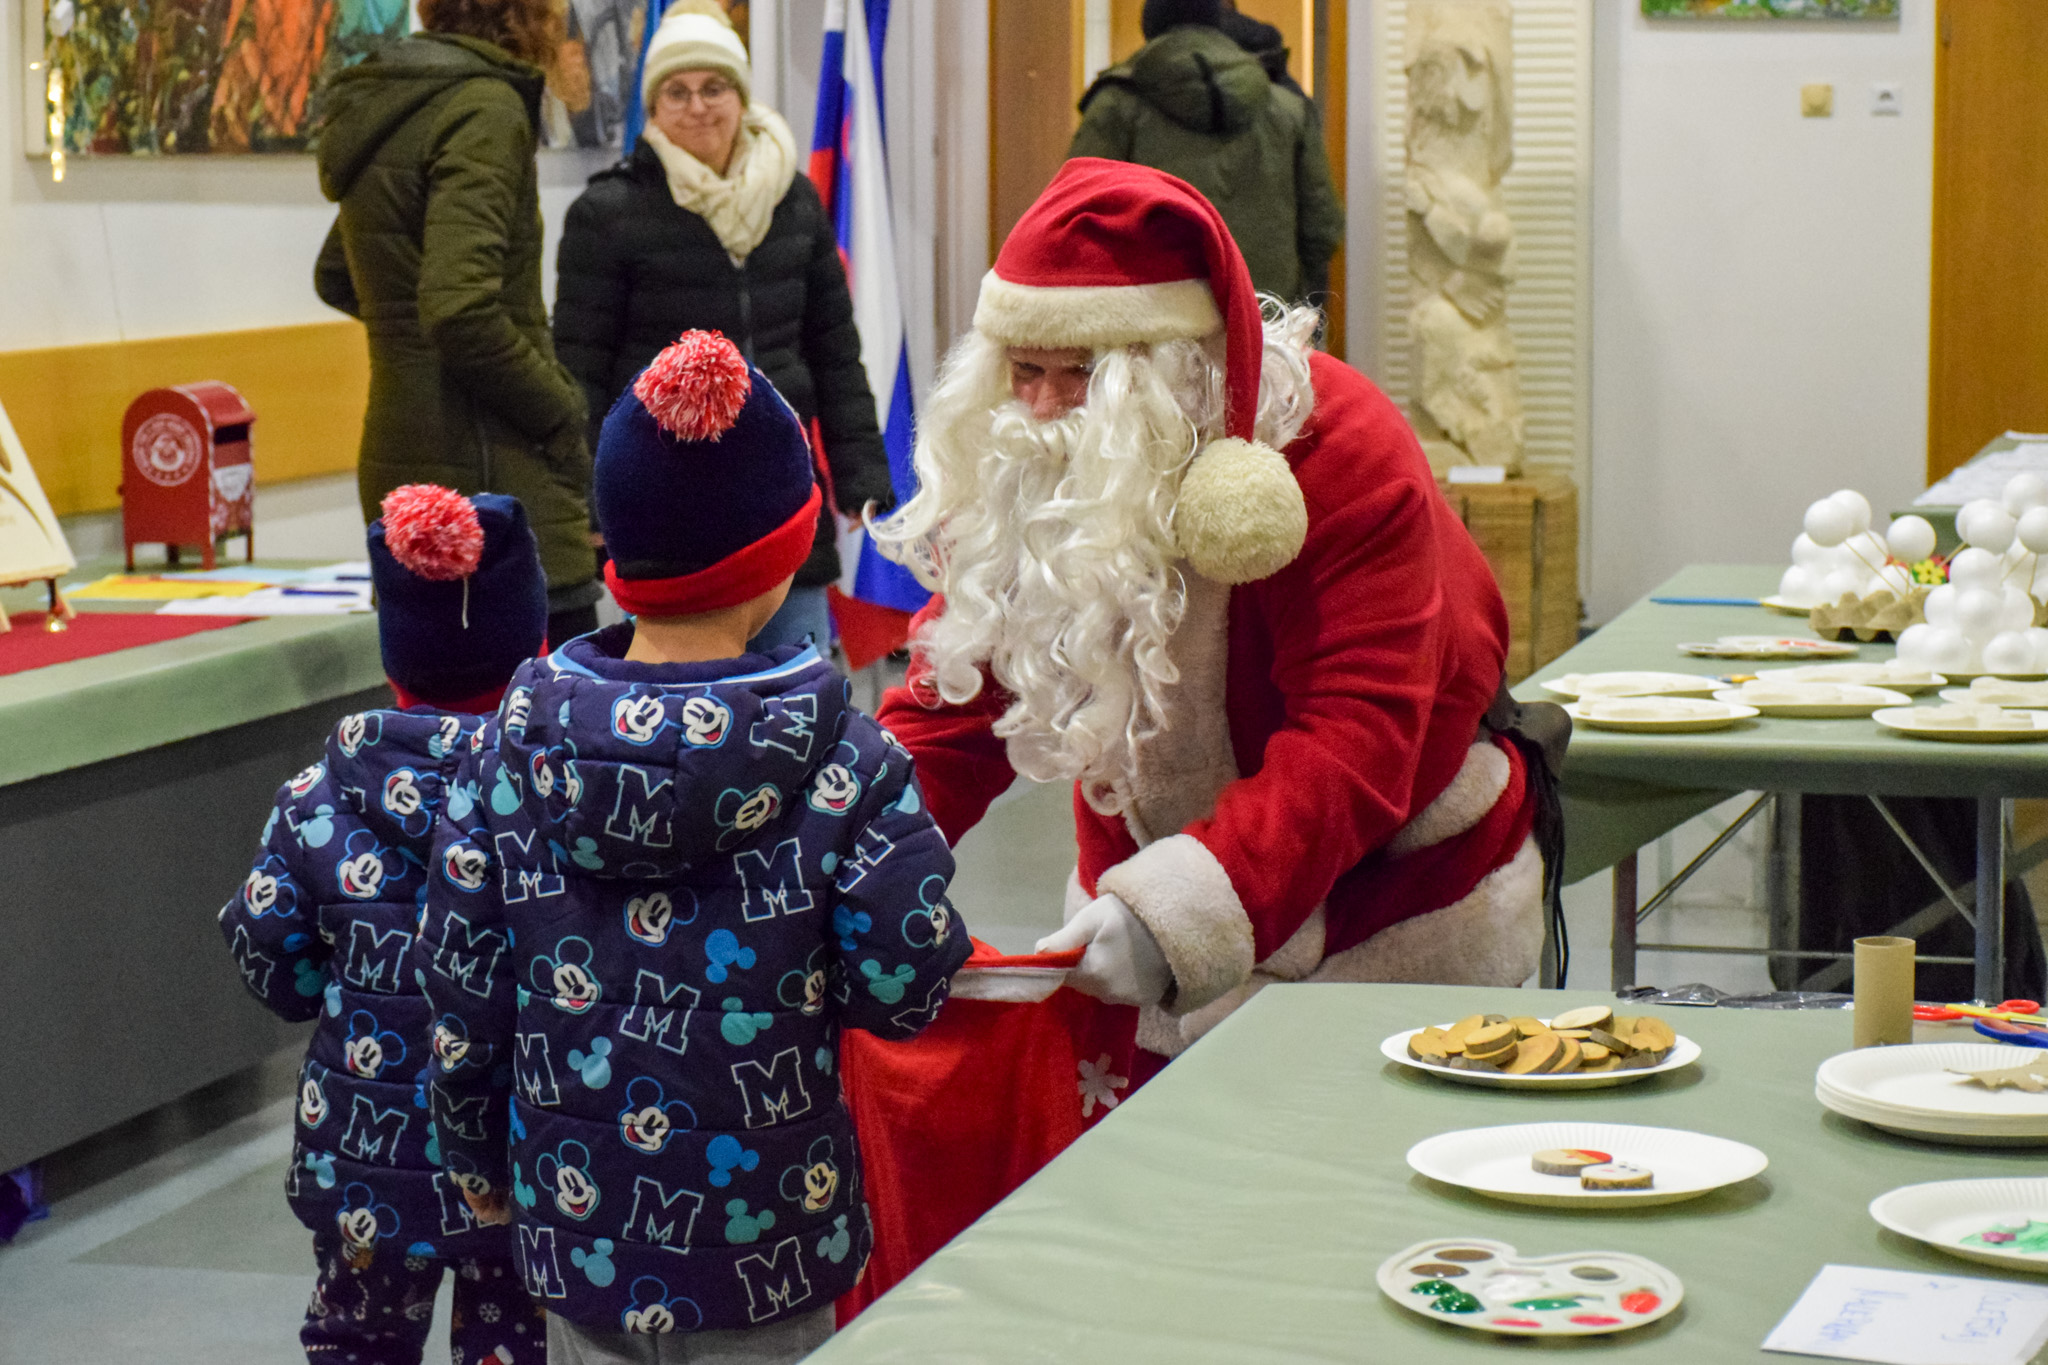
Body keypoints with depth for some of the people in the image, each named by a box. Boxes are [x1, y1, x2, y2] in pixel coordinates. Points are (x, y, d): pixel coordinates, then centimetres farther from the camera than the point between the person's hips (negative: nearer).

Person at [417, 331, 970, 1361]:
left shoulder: (515, 746, -5)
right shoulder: (844, 764, -15)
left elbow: (462, 991, 0)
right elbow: (905, 992, -13)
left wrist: (478, 1159, 14)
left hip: (574, 1226, 3)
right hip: (763, 1256, -3)